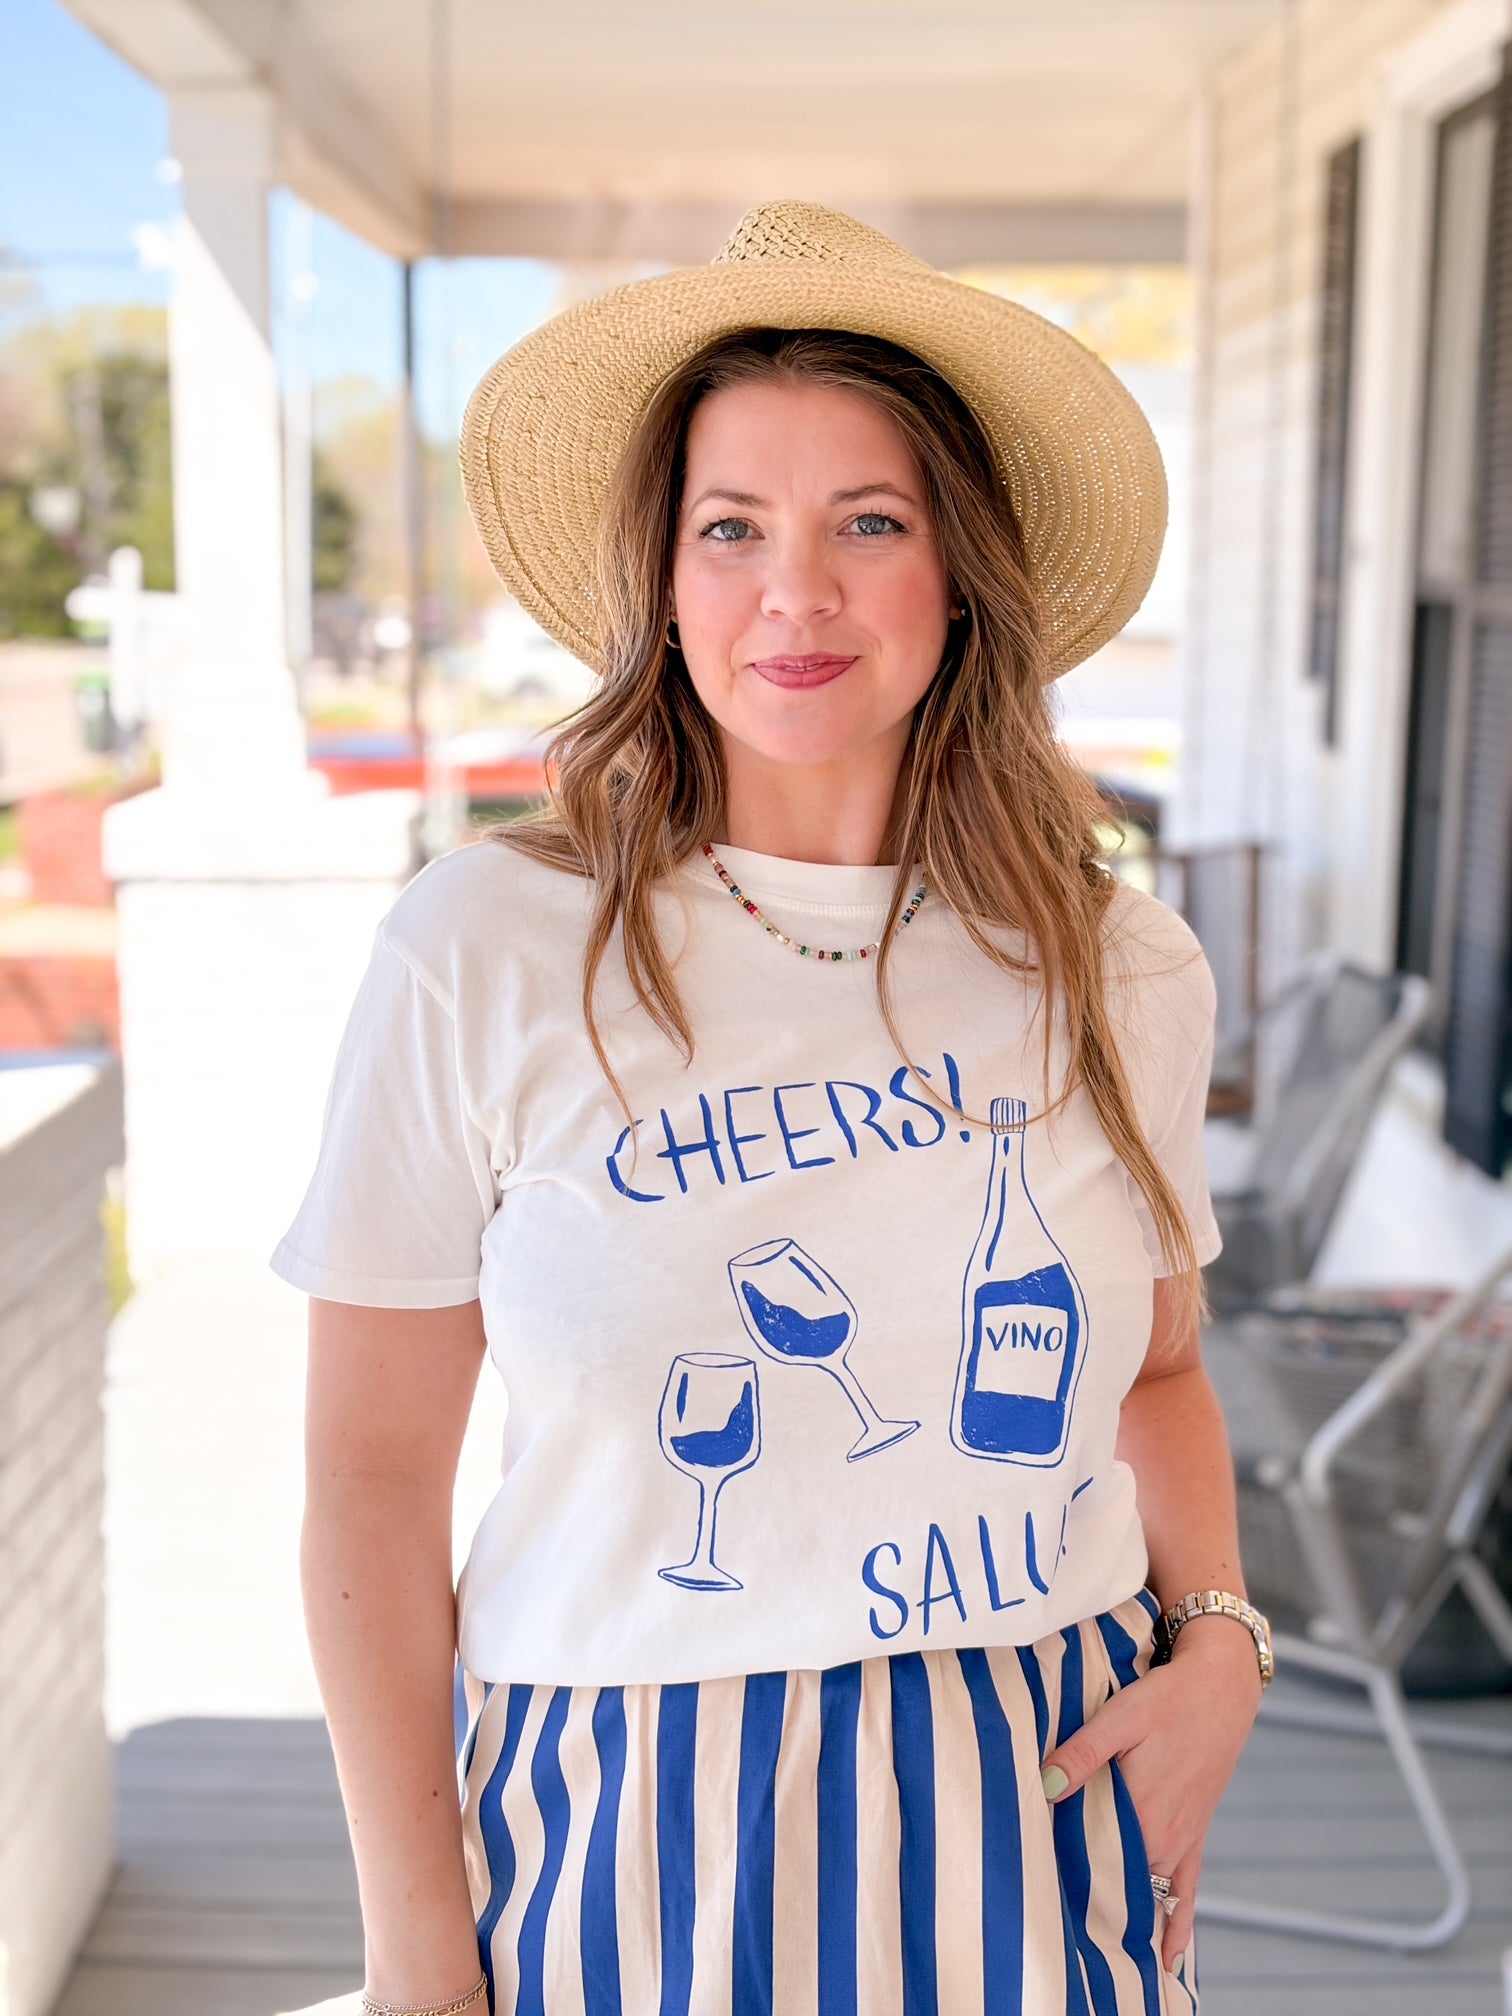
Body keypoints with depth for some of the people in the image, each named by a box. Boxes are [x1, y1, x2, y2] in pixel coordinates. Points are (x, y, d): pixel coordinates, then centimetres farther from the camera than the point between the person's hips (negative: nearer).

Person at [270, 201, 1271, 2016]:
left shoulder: (1121, 971, -2)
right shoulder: (480, 950, -12)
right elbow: (373, 1470, -7)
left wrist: (1218, 1636, -4)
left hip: (1046, 1818, 3)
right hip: (638, 1844, -2)